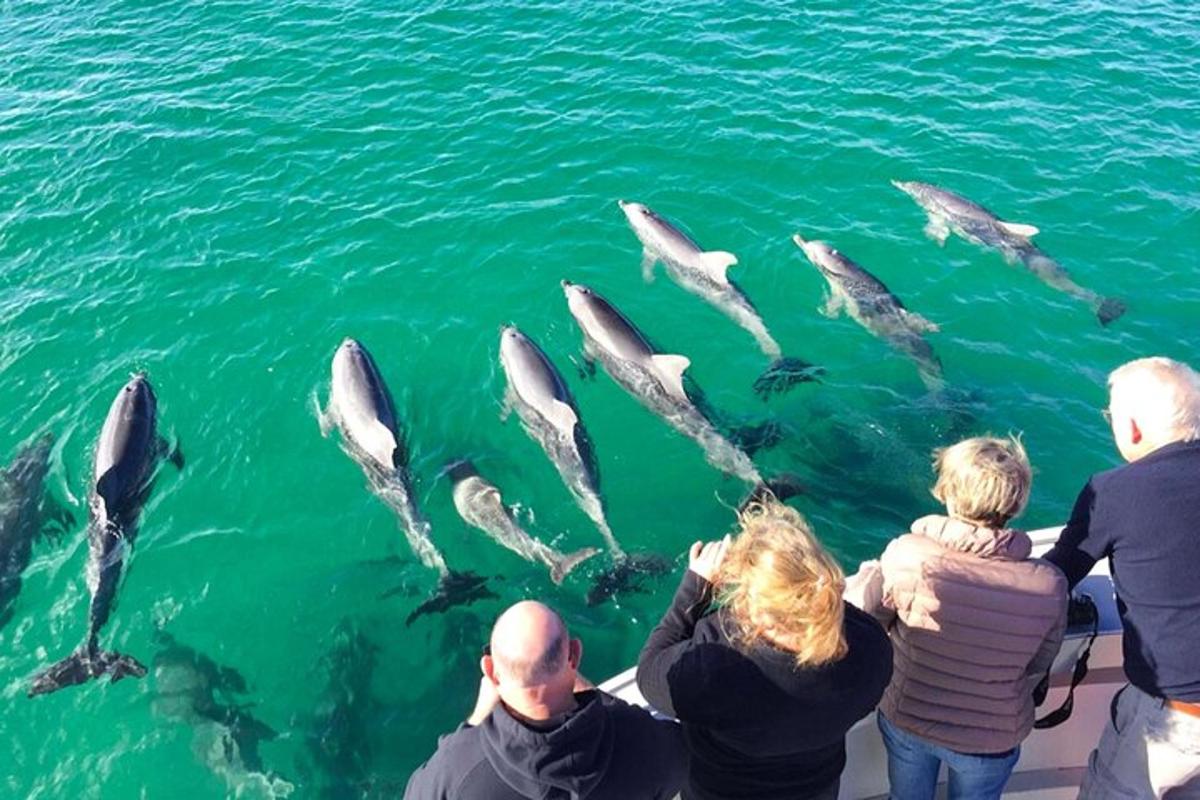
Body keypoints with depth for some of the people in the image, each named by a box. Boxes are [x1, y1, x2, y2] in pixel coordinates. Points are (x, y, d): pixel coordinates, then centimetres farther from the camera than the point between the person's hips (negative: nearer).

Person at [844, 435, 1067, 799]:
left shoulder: (906, 554, -30)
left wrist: (868, 573, 8)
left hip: (905, 722, 0)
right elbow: (1036, 669, -10)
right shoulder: (1049, 585, -26)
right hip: (991, 739, 0)